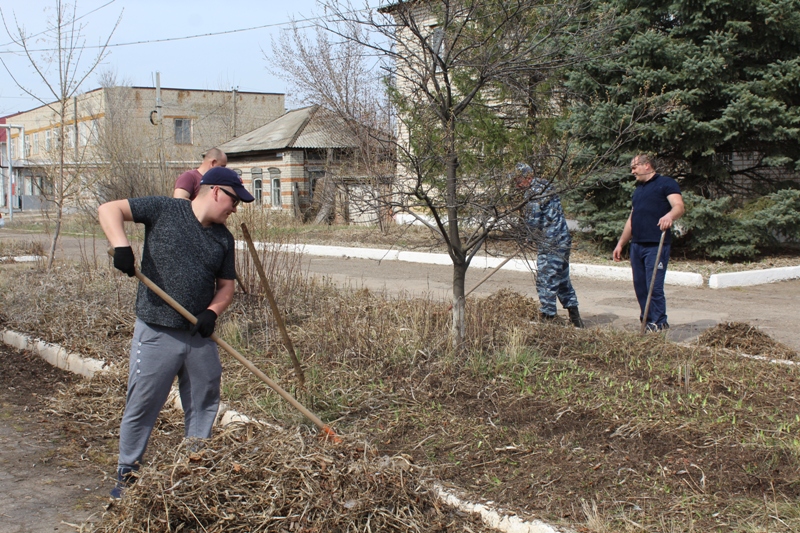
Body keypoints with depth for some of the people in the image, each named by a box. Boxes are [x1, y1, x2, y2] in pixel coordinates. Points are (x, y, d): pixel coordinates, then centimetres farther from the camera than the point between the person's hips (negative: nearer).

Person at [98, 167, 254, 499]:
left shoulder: (223, 238, 9)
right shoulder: (164, 210, -5)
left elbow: (225, 285, 12)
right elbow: (109, 210, -9)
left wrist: (213, 311, -8)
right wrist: (120, 245, -26)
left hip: (200, 336, 5)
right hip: (156, 334, -5)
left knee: (203, 405, 12)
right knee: (141, 406, 3)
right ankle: (126, 474, 19)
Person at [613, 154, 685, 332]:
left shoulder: (666, 183, -1)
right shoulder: (639, 189, 23)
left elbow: (679, 207, -16)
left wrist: (669, 216, -38)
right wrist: (621, 243, 24)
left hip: (656, 245, -8)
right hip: (637, 245, 8)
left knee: (654, 287, -9)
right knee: (640, 287, 8)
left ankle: (659, 324, -1)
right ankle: (646, 321, 16)